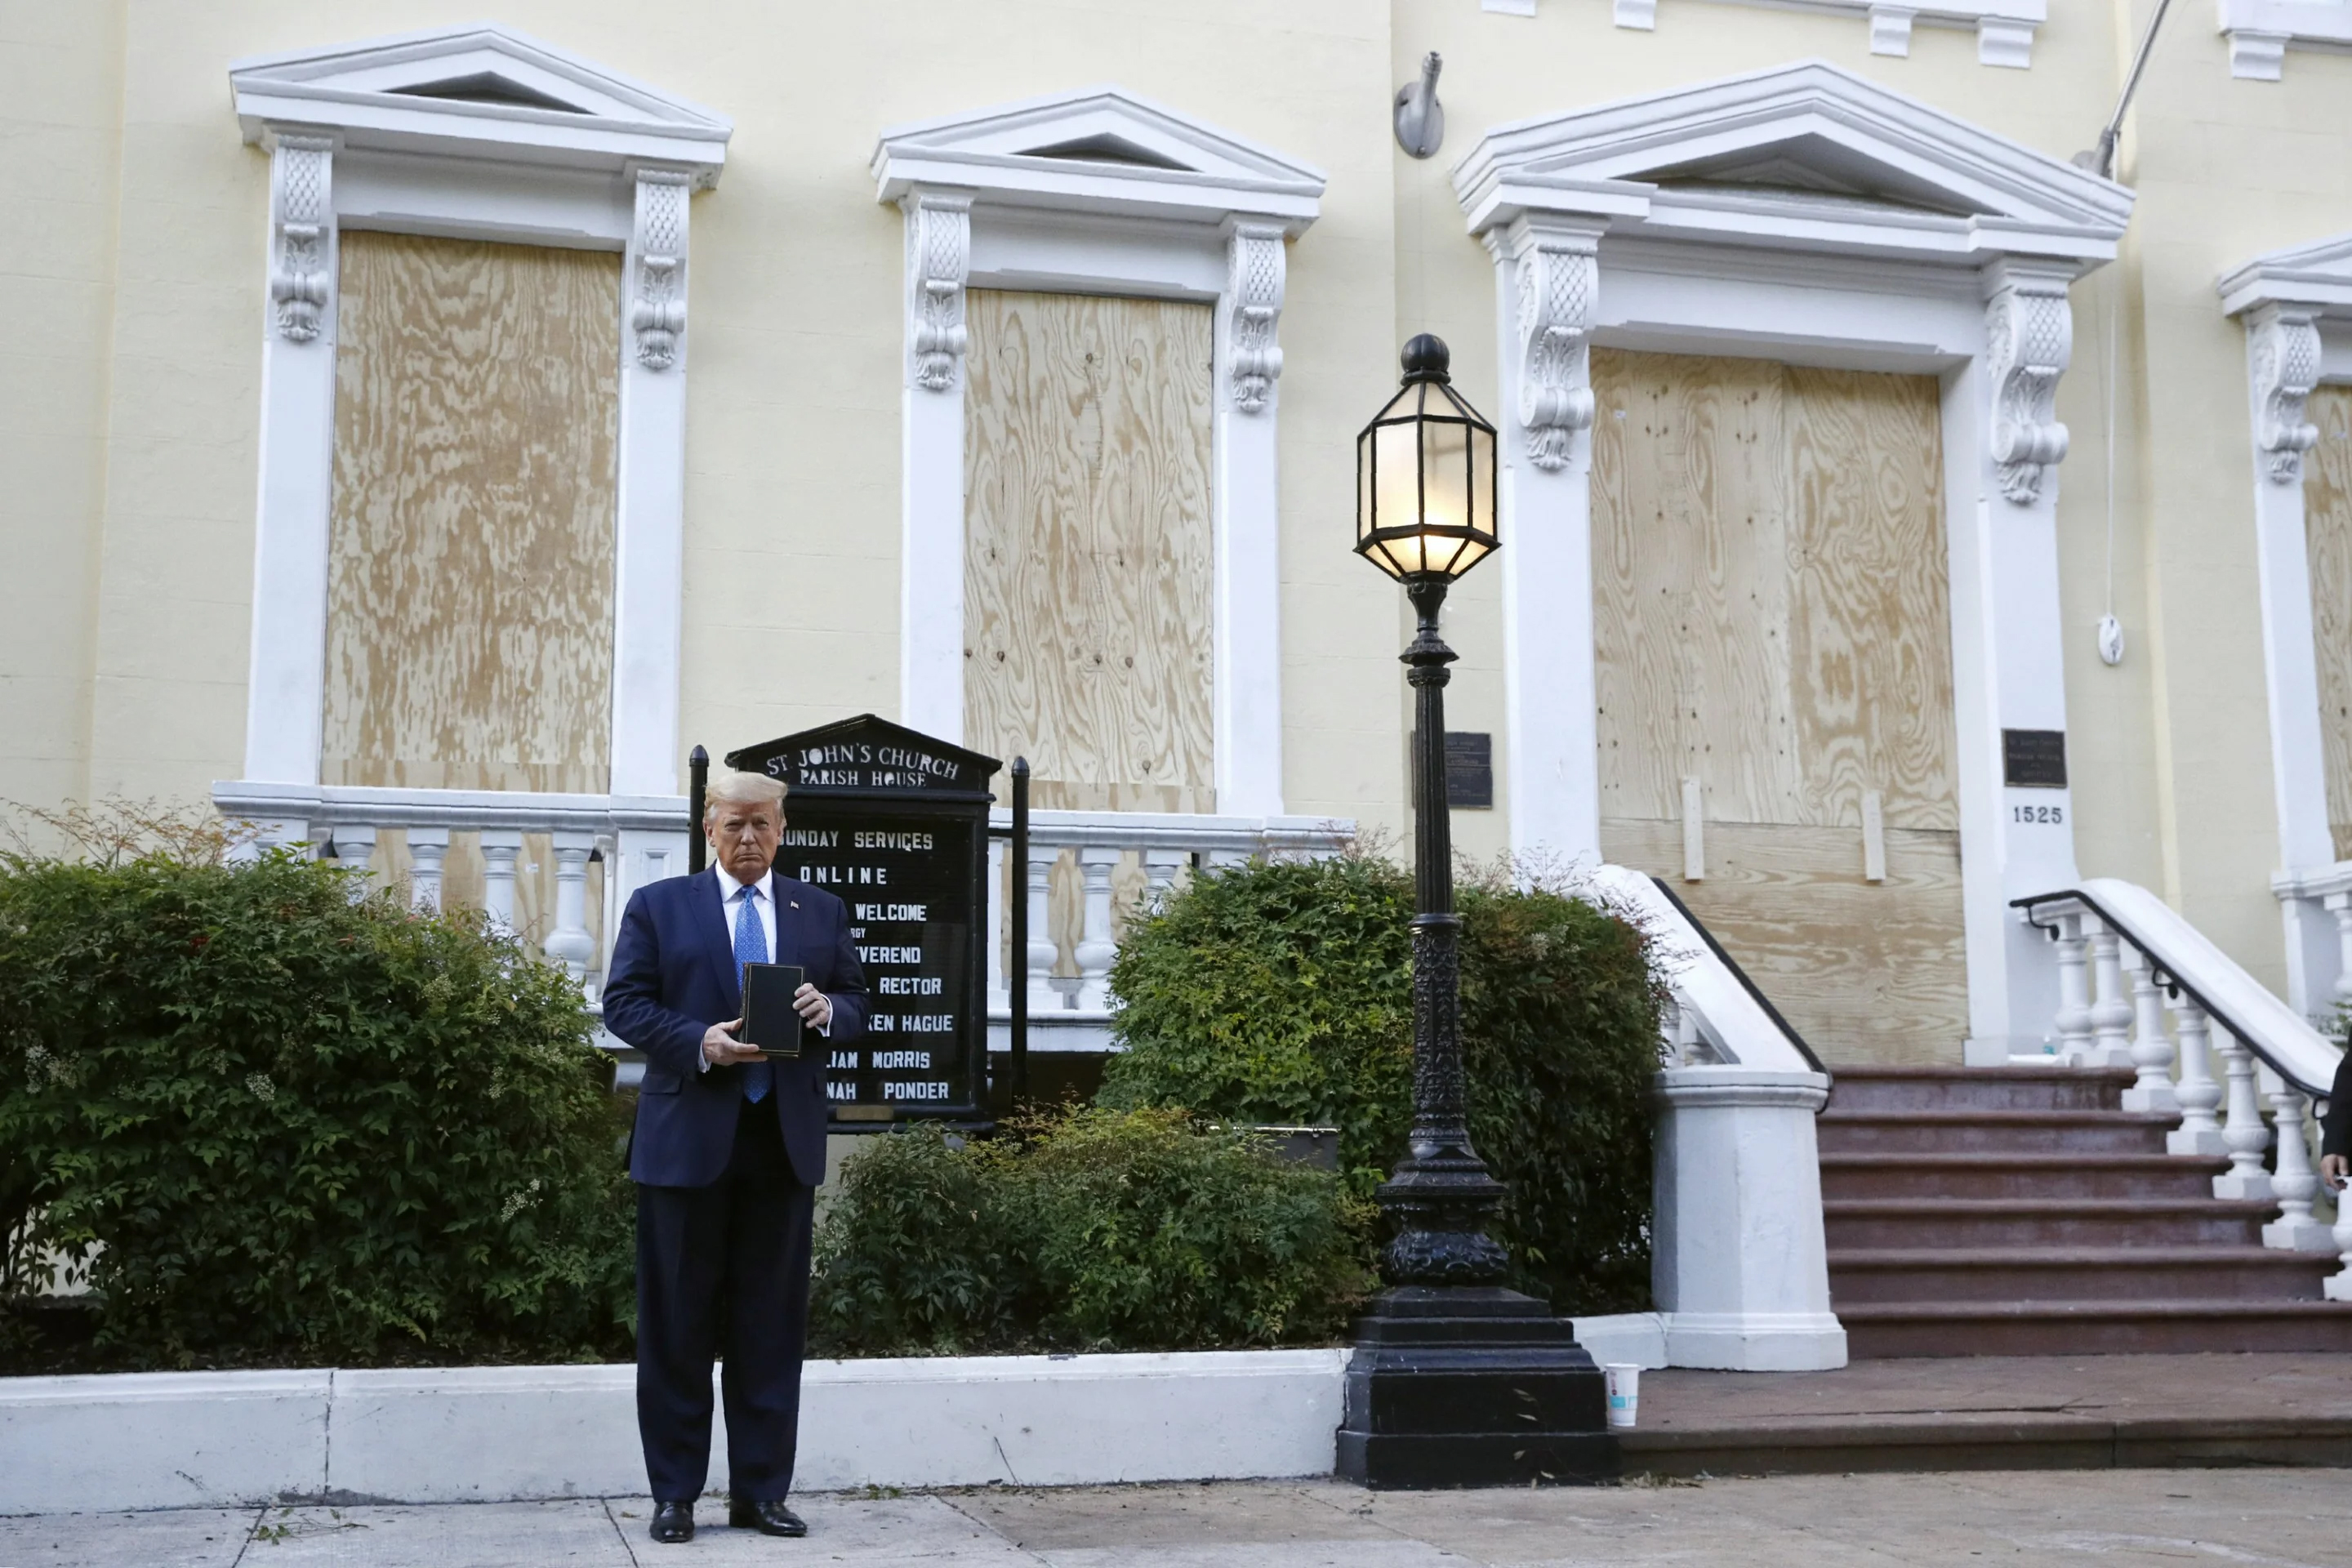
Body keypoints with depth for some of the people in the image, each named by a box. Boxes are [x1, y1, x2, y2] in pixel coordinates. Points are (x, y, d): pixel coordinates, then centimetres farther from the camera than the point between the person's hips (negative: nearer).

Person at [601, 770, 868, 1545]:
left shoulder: (821, 912, 12)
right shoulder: (658, 906, 5)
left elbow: (856, 1007, 12)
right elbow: (624, 1003, -2)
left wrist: (828, 1010, -12)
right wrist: (698, 1042, -17)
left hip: (786, 1140, 2)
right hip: (688, 1138, -2)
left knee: (774, 1323, 6)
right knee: (678, 1323, 3)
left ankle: (760, 1490, 14)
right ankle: (674, 1494, 12)